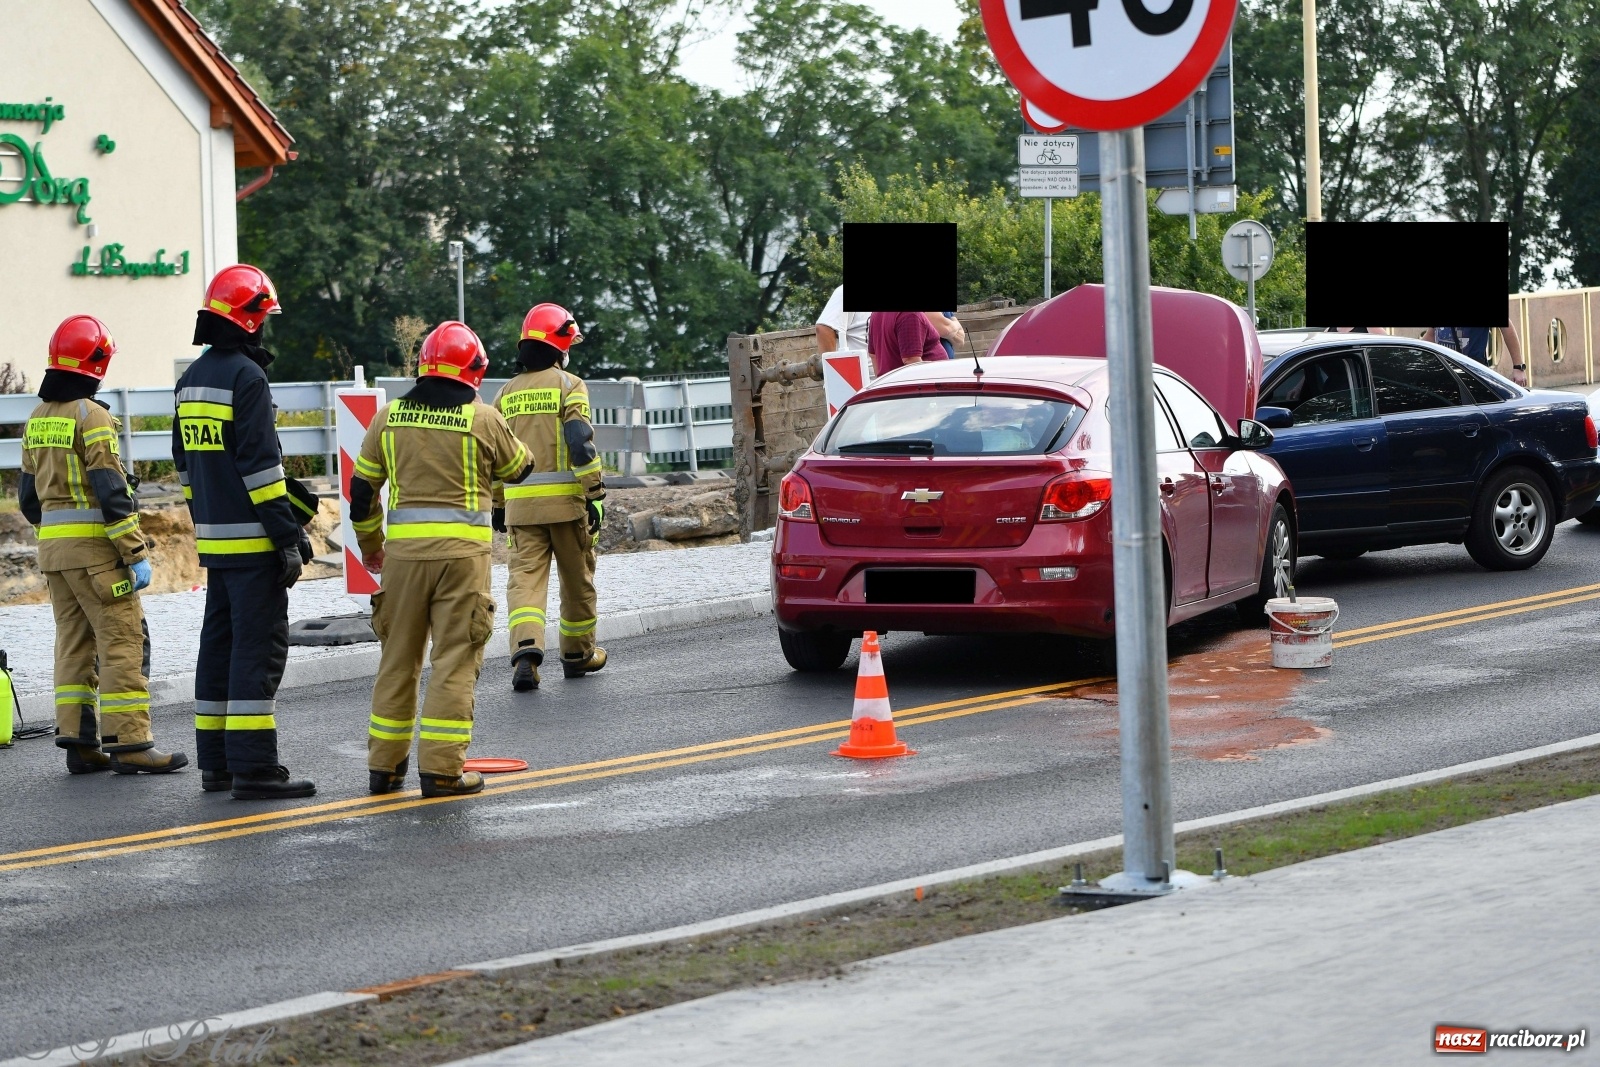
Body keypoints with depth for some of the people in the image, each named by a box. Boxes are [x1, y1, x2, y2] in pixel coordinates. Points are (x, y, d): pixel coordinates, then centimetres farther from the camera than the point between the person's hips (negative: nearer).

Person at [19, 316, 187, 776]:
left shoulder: (37, 419, 12)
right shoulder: (91, 416, -13)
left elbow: (29, 496, 17)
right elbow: (110, 491, -18)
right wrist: (136, 553, -16)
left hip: (52, 547, 8)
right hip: (94, 547, -8)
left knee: (74, 641, 12)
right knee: (124, 639, -6)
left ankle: (78, 742, 13)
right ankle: (128, 743, -8)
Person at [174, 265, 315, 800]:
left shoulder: (191, 379, 13)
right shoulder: (246, 377, -14)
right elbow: (260, 464, -19)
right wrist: (289, 537, -16)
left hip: (213, 539, 9)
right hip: (251, 540, -9)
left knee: (219, 644, 13)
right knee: (258, 648, -7)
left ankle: (216, 761, 17)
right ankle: (253, 768, -9)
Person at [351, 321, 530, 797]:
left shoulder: (388, 418, 5)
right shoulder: (483, 420, -5)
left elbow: (362, 487, 11)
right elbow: (518, 468, 13)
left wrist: (369, 542, 26)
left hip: (403, 548, 3)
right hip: (462, 548, -3)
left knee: (398, 656, 13)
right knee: (456, 658, 1)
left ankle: (385, 765, 19)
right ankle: (441, 769, -3)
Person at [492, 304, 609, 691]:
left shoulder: (507, 392, 13)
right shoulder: (568, 385, -3)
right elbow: (581, 441, -13)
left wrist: (497, 505, 22)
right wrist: (596, 494, -12)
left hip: (520, 502, 3)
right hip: (565, 499, -3)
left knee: (526, 576, -2)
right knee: (576, 577, 12)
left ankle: (526, 649, -24)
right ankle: (577, 653, 24)